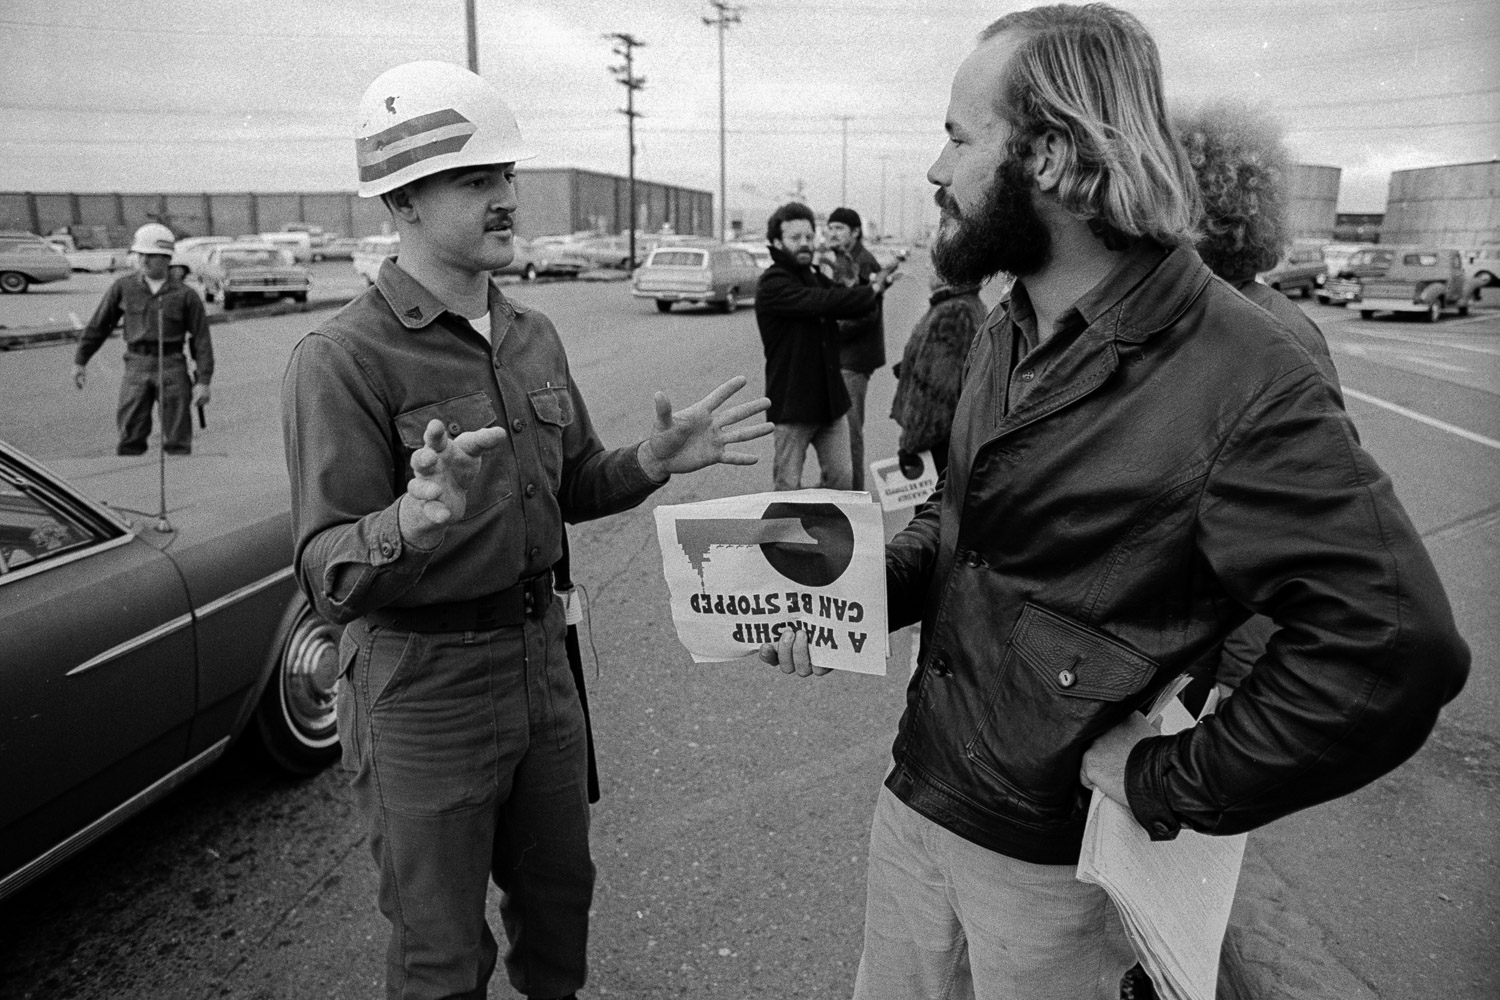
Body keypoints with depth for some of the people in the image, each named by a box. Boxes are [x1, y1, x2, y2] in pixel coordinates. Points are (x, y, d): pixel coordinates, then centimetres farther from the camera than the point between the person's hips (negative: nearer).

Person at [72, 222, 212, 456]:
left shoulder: (185, 295, 0)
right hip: (136, 365, 1)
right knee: (130, 438, -1)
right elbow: (99, 324, 13)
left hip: (172, 366, -1)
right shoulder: (124, 286, 5)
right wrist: (80, 360, 14)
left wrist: (203, 381, -6)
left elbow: (201, 339, 0)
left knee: (177, 441, 3)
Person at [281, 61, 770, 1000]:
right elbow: (329, 577, -23)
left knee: (558, 896, 25)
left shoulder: (534, 336, 4)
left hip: (543, 655, 6)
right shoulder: (344, 358, -18)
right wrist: (415, 520, -44)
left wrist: (655, 460, -5)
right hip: (423, 684, -6)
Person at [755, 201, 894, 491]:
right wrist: (871, 290, -15)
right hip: (792, 403, -7)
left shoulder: (815, 278, 14)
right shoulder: (773, 284, -13)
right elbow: (822, 302, -26)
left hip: (830, 398, 7)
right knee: (789, 487, 3)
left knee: (843, 479, 9)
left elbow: (851, 307, 5)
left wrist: (876, 285, -15)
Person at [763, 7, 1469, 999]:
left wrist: (1173, 781, -19)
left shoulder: (1244, 378, -23)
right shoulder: (1006, 335, 3)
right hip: (916, 796, 7)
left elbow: (1397, 646, -25)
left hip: (1056, 864, -6)